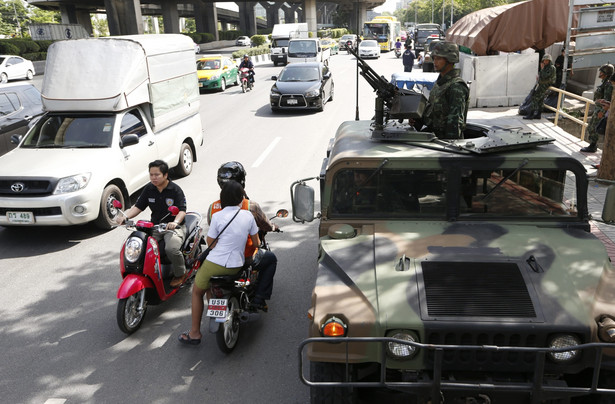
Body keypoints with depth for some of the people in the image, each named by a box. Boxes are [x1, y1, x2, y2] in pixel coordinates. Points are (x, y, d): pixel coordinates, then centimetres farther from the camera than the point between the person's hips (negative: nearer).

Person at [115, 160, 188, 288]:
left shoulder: (175, 190, -7)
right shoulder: (149, 189, 8)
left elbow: (182, 210, -15)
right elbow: (138, 206, 8)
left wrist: (175, 222, -36)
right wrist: (125, 216, -11)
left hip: (174, 227, -5)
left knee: (171, 248, -33)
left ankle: (180, 274, -4)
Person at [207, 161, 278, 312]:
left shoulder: (212, 207, -7)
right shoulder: (251, 206, -17)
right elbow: (267, 227, -2)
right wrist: (273, 226, 24)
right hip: (247, 258, -4)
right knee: (271, 258, 25)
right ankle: (258, 299, 16)